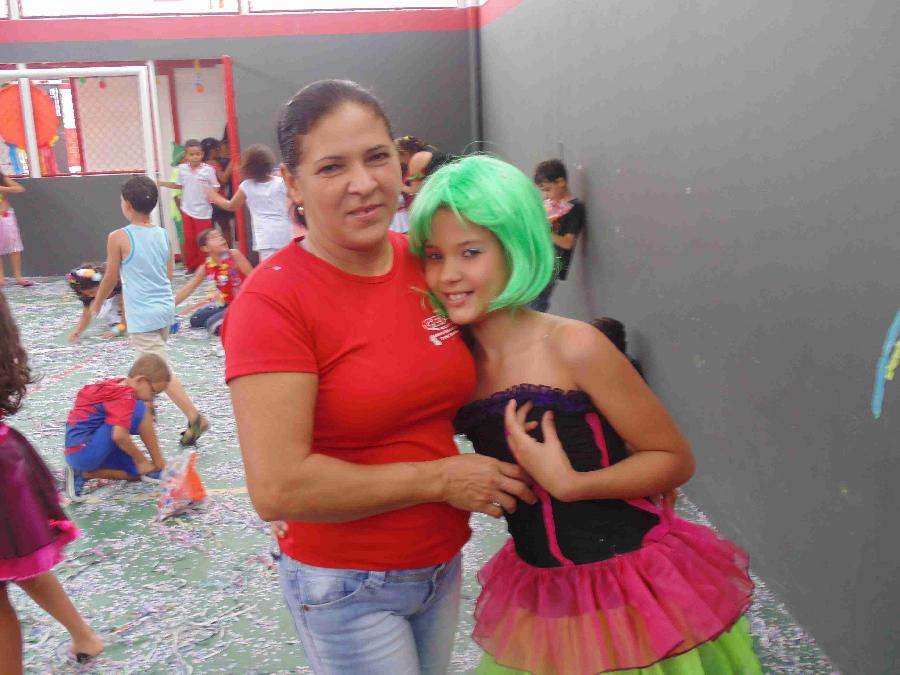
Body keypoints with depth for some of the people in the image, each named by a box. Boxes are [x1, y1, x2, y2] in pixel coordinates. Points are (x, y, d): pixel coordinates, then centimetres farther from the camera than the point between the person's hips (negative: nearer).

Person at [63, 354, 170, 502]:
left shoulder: (117, 387, 12)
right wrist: (141, 460, -13)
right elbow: (119, 436, -27)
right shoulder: (125, 397, -17)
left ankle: (83, 473, 7)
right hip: (85, 451, -10)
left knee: (138, 472, 13)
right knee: (140, 410, -17)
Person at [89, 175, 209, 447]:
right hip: (165, 308, 7)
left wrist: (96, 304, 13)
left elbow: (110, 278, -4)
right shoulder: (163, 235, 2)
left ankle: (195, 417, -15)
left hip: (141, 315, -7)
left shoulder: (119, 238, -13)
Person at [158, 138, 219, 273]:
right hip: (187, 210, 4)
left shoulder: (208, 170, -11)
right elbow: (179, 185, 15)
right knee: (189, 239, 8)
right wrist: (160, 183, 11)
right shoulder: (182, 168, 1)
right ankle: (191, 265, 20)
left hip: (203, 211, -3)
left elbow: (215, 188, -6)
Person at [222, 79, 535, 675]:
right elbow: (277, 488, -27)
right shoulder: (272, 300, -21)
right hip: (347, 587, -6)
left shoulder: (426, 263, -3)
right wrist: (439, 478, -19)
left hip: (444, 561, 6)